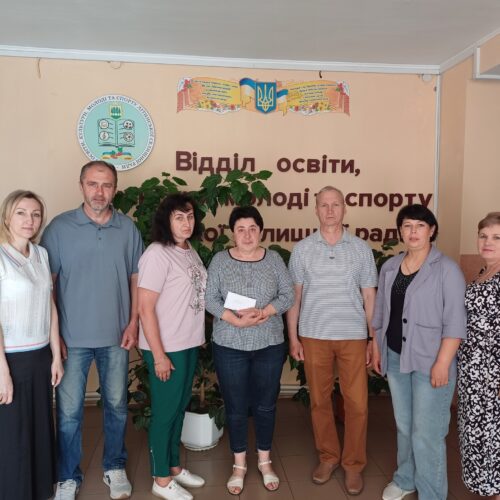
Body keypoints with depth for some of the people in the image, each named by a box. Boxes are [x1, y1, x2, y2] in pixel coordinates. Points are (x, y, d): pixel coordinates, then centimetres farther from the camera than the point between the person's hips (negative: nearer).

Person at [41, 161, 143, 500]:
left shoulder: (128, 229, 0)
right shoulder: (59, 228, -6)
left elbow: (136, 278, 5)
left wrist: (133, 323, -1)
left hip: (117, 337, 2)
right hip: (73, 337, -1)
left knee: (117, 406, 15)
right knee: (68, 411, 8)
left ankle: (115, 468, 36)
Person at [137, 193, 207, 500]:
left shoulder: (191, 252, 7)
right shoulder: (157, 254, -17)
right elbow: (145, 308, -19)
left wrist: (199, 336, 9)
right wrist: (159, 354, -18)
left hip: (190, 345, 8)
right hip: (167, 348, -7)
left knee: (180, 408, 19)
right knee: (165, 411, 7)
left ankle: (174, 466, 36)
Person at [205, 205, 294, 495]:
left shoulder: (273, 259, 1)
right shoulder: (221, 260, -2)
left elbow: (288, 295, -3)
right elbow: (210, 299, -7)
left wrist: (263, 313, -19)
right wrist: (235, 320, -22)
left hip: (269, 345, 1)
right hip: (230, 346, -1)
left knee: (266, 405, 13)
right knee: (236, 407, 10)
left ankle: (265, 461, 32)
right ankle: (239, 465, 29)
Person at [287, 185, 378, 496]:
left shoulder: (361, 249, 2)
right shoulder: (302, 249, 1)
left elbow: (369, 297, 5)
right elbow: (294, 296, 4)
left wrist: (375, 339, 2)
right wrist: (293, 338, 0)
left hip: (353, 336, 0)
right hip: (314, 336, 1)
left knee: (357, 403, 3)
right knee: (319, 400, 11)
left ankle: (354, 464, 21)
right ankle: (328, 456, 30)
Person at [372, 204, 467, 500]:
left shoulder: (446, 269, -10)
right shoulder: (390, 267, 7)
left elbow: (455, 322, -13)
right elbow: (381, 313, 14)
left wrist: (443, 363, -18)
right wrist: (377, 349, 13)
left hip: (429, 362, -5)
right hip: (395, 358, 6)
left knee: (426, 434, -1)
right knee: (404, 426, 19)